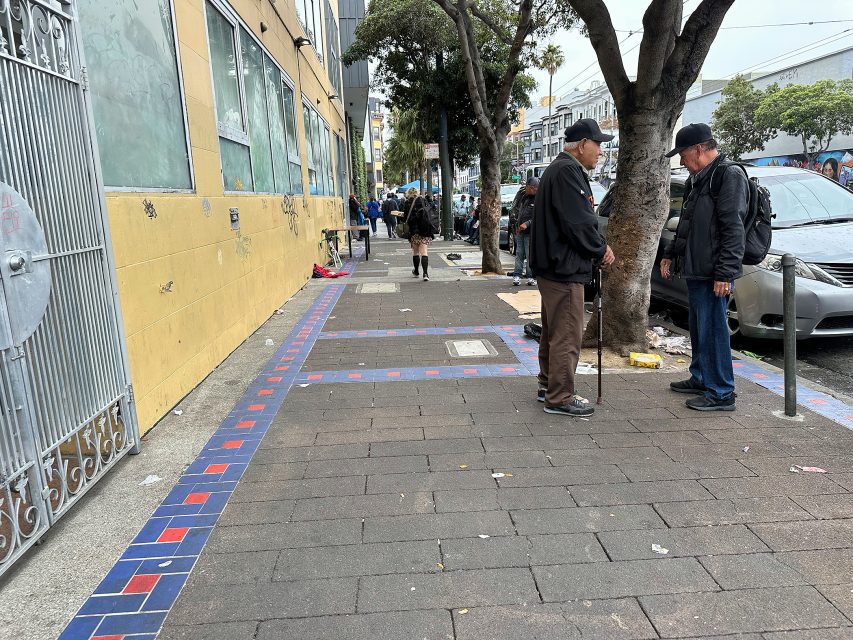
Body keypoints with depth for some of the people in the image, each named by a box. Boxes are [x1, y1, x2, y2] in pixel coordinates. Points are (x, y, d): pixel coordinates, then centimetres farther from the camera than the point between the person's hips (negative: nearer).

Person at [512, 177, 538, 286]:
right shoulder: (523, 196, 14)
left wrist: (527, 224, -22)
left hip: (530, 232, -6)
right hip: (520, 231, 6)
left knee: (530, 254, -3)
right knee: (519, 253, 5)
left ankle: (531, 277, 5)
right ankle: (517, 275, 6)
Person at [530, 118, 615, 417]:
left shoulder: (558, 169, 18)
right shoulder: (568, 172, -16)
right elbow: (578, 223, -22)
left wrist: (597, 246, 10)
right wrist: (601, 249, -8)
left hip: (552, 266, 11)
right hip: (564, 269, -11)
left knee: (554, 332, 19)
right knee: (568, 335, -4)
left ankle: (549, 385, 30)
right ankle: (560, 398, 4)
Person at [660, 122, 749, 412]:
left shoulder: (729, 176, -12)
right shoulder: (698, 179, 19)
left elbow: (733, 230, -19)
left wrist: (725, 273, -22)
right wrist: (671, 254, 24)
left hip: (712, 274, -10)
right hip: (694, 269, 10)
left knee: (713, 330, -6)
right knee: (698, 328, 18)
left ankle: (721, 393, 2)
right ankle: (701, 379, 31)